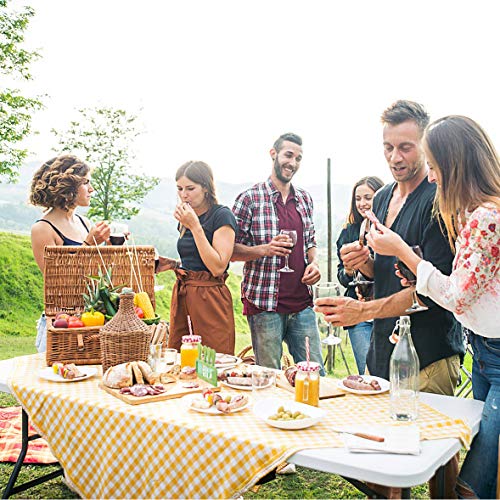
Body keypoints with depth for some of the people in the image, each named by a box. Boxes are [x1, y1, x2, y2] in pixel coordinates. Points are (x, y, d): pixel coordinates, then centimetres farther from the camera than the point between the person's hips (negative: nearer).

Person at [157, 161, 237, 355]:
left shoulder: (222, 215, -9)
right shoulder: (185, 219, 14)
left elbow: (217, 267, -18)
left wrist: (195, 226, -16)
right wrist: (172, 264, 6)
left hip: (210, 299, -7)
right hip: (182, 295, 7)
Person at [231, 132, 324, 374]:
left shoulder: (305, 198, 13)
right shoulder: (249, 198, -4)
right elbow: (230, 250, -3)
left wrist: (314, 263, 1)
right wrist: (264, 249, -19)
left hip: (302, 302, 5)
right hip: (263, 302, -5)